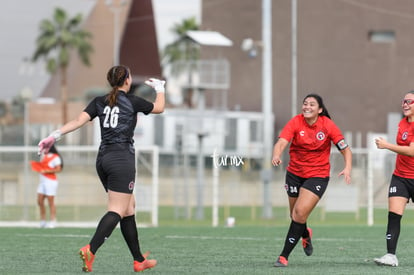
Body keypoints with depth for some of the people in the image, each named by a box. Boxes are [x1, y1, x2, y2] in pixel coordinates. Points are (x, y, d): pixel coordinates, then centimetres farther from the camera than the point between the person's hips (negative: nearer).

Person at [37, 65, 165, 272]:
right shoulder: (132, 101, -3)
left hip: (103, 158, 7)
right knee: (117, 210, -11)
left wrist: (56, 135, -11)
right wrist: (160, 88, 31)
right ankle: (90, 250, -32)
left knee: (129, 207, 14)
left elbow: (79, 120, -6)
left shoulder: (99, 101, 8)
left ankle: (139, 260, 17)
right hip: (122, 160, -7)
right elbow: (159, 108, 13)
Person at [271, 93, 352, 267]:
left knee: (300, 213, -16)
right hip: (295, 173, 3)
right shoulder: (295, 122, -12)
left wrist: (348, 168, -25)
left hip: (318, 175, -3)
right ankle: (305, 235, 52)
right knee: (295, 215, 15)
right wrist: (276, 156, -47)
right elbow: (281, 142, -25)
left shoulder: (328, 126, -12)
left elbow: (345, 150, -7)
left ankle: (284, 256, -7)